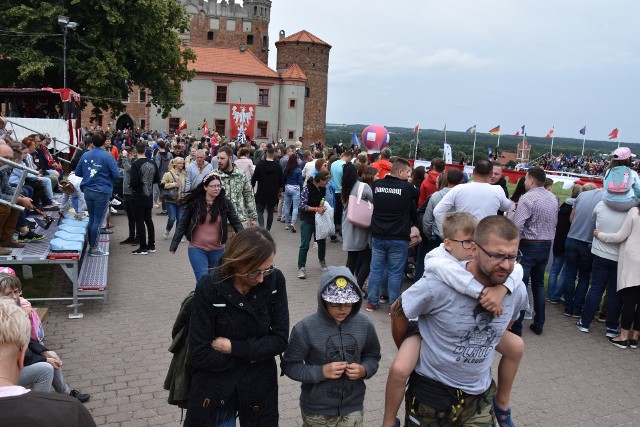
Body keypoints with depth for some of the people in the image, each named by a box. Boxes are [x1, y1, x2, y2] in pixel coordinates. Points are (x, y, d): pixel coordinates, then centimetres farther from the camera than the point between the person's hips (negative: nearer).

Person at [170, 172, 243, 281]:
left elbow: (236, 223, -3)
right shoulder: (194, 202, -4)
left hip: (217, 250, 1)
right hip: (196, 249, -1)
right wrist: (173, 245, -2)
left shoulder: (225, 203, -3)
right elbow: (183, 224, 1)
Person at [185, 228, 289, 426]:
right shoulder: (209, 287, -20)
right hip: (214, 390, -2)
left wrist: (233, 347, -17)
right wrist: (251, 355, -15)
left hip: (260, 387, 2)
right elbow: (200, 355, -18)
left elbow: (280, 340, -11)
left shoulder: (275, 280, -14)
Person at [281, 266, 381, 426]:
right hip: (316, 410, -2)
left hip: (353, 408, 2)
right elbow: (289, 365, -11)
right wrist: (321, 372, -22)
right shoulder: (306, 328, -19)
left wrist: (364, 370, -15)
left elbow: (372, 356, 5)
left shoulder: (364, 324, -9)